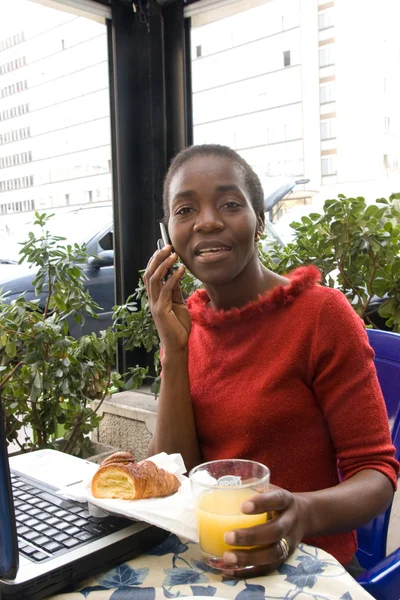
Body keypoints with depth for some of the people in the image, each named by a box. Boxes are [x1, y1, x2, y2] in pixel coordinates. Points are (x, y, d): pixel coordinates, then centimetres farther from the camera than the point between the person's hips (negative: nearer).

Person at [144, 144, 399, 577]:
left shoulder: (322, 313, -15)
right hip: (208, 558, 4)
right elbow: (174, 479, -4)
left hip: (305, 561, -4)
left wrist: (303, 513, -31)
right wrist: (174, 350, -14)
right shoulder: (186, 323, 0)